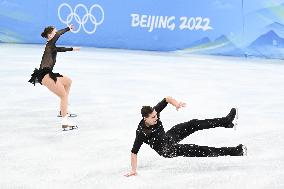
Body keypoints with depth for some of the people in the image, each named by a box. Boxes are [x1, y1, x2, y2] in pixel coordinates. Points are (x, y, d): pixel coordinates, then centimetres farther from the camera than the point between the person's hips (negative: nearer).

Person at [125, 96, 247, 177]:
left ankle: (226, 121, 4)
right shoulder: (141, 132, -33)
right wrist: (133, 170, -24)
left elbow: (167, 99, -8)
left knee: (194, 124, -8)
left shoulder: (154, 113, -19)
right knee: (200, 151, -10)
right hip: (167, 150, -6)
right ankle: (234, 151, -6)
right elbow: (134, 152, -27)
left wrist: (176, 103, -27)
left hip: (169, 136, 6)